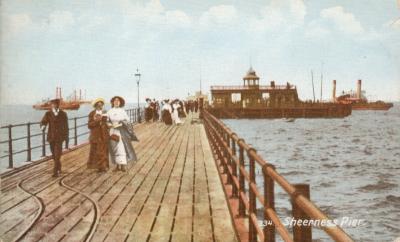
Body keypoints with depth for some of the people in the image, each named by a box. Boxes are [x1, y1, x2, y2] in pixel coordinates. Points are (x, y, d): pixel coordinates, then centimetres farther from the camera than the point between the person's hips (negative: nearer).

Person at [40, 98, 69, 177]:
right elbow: (43, 122, -10)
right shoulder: (48, 114, 0)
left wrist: (66, 137, 6)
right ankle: (59, 169, 31)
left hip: (59, 137, -2)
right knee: (54, 155, 12)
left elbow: (66, 126, 4)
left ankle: (56, 172, -8)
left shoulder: (63, 114, -1)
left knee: (57, 155, -10)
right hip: (51, 137, 2)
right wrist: (43, 126, -34)